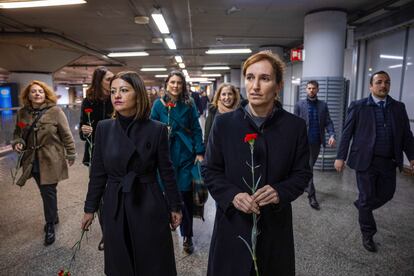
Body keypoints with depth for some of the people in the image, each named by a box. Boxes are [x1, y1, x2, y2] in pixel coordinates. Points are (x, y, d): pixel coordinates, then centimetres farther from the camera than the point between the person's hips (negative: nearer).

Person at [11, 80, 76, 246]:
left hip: (51, 160, -5)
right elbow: (18, 132, 17)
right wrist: (17, 142, -5)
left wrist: (71, 155, -6)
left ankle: (50, 227, 16)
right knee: (44, 192, 16)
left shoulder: (55, 111, -11)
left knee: (48, 192, 1)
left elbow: (66, 135, -8)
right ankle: (53, 217, 38)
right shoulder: (22, 113, 3)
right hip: (33, 161, 5)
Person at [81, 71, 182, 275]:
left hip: (149, 206, -2)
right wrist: (90, 208, 8)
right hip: (115, 206, 3)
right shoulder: (103, 128, -2)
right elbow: (98, 172, 4)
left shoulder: (157, 129, -9)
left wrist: (175, 206, 2)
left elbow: (166, 171, -3)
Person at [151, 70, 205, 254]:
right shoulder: (159, 104, 1)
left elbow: (196, 129, 1)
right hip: (166, 154, 1)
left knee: (186, 194, 3)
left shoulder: (189, 105, 1)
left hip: (186, 154, 0)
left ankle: (187, 236, 18)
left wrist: (199, 153, -6)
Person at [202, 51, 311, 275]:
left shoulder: (295, 126, -5)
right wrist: (232, 195, -17)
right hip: (233, 222, 0)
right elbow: (209, 170, -1)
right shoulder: (223, 123, -6)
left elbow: (302, 173, 2)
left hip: (275, 224, 1)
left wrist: (280, 192, -18)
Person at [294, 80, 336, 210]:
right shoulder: (299, 104, 0)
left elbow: (328, 122, 2)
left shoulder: (323, 105, 7)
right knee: (308, 168, -4)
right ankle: (312, 196, 2)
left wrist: (332, 135, -15)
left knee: (309, 166, 16)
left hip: (317, 142, 3)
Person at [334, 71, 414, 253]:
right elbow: (347, 133, -4)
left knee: (386, 194, 15)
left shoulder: (399, 107, 8)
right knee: (367, 197, 7)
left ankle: (361, 206, 44)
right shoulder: (358, 106, -4)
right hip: (366, 161, -4)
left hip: (389, 162, 4)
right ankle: (368, 234, 25)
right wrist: (340, 157, -6)